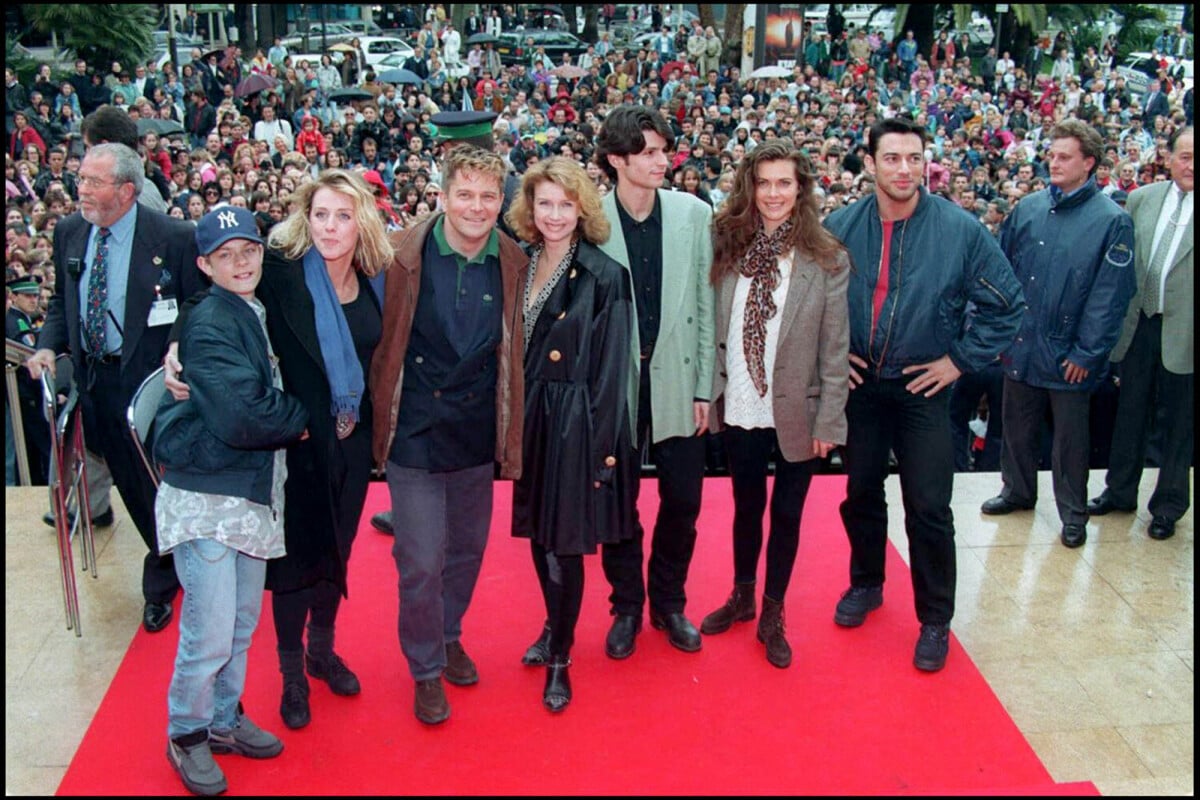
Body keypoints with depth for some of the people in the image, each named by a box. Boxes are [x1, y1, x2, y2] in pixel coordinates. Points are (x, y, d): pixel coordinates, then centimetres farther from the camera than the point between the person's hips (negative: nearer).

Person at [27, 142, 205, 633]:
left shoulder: (174, 238, -14)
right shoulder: (68, 233, 4)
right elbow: (61, 302, 15)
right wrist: (48, 345, -2)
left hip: (151, 377, -6)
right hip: (95, 380, 6)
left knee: (157, 480, 5)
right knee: (129, 482, 16)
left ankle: (160, 585, 23)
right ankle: (174, 560, 38)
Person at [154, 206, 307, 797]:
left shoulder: (260, 315, 12)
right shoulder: (209, 323, -14)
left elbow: (271, 397, 21)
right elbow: (241, 416, -23)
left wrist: (289, 417, 0)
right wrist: (304, 420, -8)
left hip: (254, 492, 8)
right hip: (205, 496, -8)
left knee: (243, 621, 15)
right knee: (210, 632, -4)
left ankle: (224, 719, 33)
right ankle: (186, 735, 18)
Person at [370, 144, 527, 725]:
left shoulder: (513, 264, -2)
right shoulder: (402, 254, -11)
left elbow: (515, 352, 7)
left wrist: (510, 433, 5)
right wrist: (381, 420, -9)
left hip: (477, 432, 3)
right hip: (415, 431, -3)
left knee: (467, 548, 18)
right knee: (421, 561, 2)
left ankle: (449, 637, 43)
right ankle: (426, 667, 24)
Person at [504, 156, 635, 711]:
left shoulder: (604, 276, -11)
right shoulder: (520, 266, 5)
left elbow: (611, 371, -11)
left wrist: (601, 447, -12)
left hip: (576, 425, -5)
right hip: (528, 418, 5)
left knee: (564, 543, 1)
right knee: (538, 535, 16)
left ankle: (560, 657, 17)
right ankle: (556, 627, 38)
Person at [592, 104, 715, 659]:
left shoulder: (694, 214, -1)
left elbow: (705, 305, 1)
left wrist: (703, 387, 0)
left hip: (675, 381, 2)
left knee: (683, 500, 10)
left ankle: (669, 602, 32)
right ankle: (626, 607, 30)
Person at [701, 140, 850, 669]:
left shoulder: (828, 260, -8)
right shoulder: (727, 248, -1)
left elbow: (835, 348, -8)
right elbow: (712, 329, 3)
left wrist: (829, 421, -9)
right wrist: (710, 392, -4)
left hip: (795, 414, -2)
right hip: (738, 410, 2)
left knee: (786, 514, 11)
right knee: (747, 506, 19)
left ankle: (773, 616, 29)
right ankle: (742, 597, 40)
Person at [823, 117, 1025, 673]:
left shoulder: (960, 229, -11)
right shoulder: (840, 227, -4)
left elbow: (1007, 303, -4)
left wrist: (962, 359, -6)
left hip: (923, 388, -2)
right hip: (858, 383, 3)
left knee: (928, 508, -1)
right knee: (861, 493, 16)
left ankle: (935, 619, 16)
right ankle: (866, 584, 39)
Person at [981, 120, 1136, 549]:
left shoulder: (1112, 220, -10)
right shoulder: (1028, 208, 3)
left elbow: (1110, 295, -11)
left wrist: (1086, 353, -13)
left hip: (1068, 354, -4)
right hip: (1020, 346, 4)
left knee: (1069, 436, 9)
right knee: (1017, 426, 17)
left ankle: (1073, 513, 25)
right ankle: (1018, 490, 37)